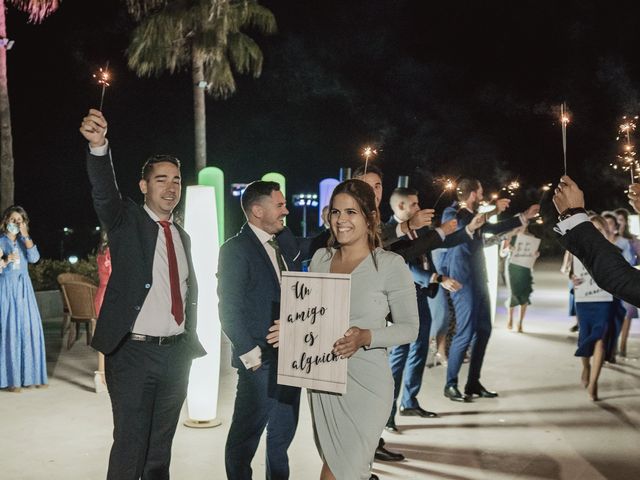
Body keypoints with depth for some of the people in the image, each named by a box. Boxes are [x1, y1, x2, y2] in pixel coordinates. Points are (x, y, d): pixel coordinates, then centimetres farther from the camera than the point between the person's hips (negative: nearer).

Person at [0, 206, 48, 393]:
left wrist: (26, 235, -8)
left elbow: (34, 258, -4)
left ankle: (31, 374, 11)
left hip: (24, 288, 4)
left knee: (29, 328, 2)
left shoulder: (23, 240, 13)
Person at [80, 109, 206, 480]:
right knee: (130, 445, -2)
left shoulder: (183, 236, 14)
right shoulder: (127, 221, -2)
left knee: (161, 445, 15)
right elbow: (105, 193, -23)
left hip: (177, 354, 6)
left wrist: (191, 340, 12)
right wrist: (99, 147, -41)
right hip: (134, 352, -5)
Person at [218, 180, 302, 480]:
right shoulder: (235, 250, -12)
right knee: (245, 435, 6)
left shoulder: (286, 240, 10)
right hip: (261, 360, -7)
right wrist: (251, 355, -14)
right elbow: (229, 310, -14)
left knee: (283, 433, 18)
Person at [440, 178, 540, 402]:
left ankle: (473, 382, 18)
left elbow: (495, 228, 31)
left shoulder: (474, 216, 16)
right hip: (463, 280, -9)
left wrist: (524, 217, 33)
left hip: (478, 279, 9)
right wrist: (493, 210, -25)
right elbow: (464, 227, -30)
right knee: (465, 333, -10)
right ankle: (450, 385, -1)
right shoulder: (451, 213, -8)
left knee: (483, 330, 10)